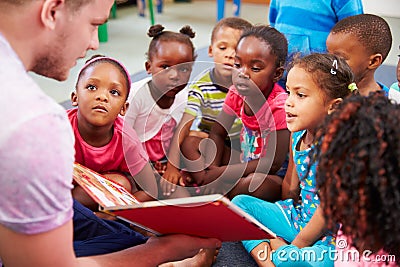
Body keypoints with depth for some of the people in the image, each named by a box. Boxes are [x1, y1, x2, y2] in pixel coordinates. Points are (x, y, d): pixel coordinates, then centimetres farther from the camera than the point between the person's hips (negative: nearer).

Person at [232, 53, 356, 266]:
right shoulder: (297, 135, 0)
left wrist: (298, 244, -15)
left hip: (329, 236, -8)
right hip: (299, 215, 8)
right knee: (240, 202, 2)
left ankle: (278, 248, -2)